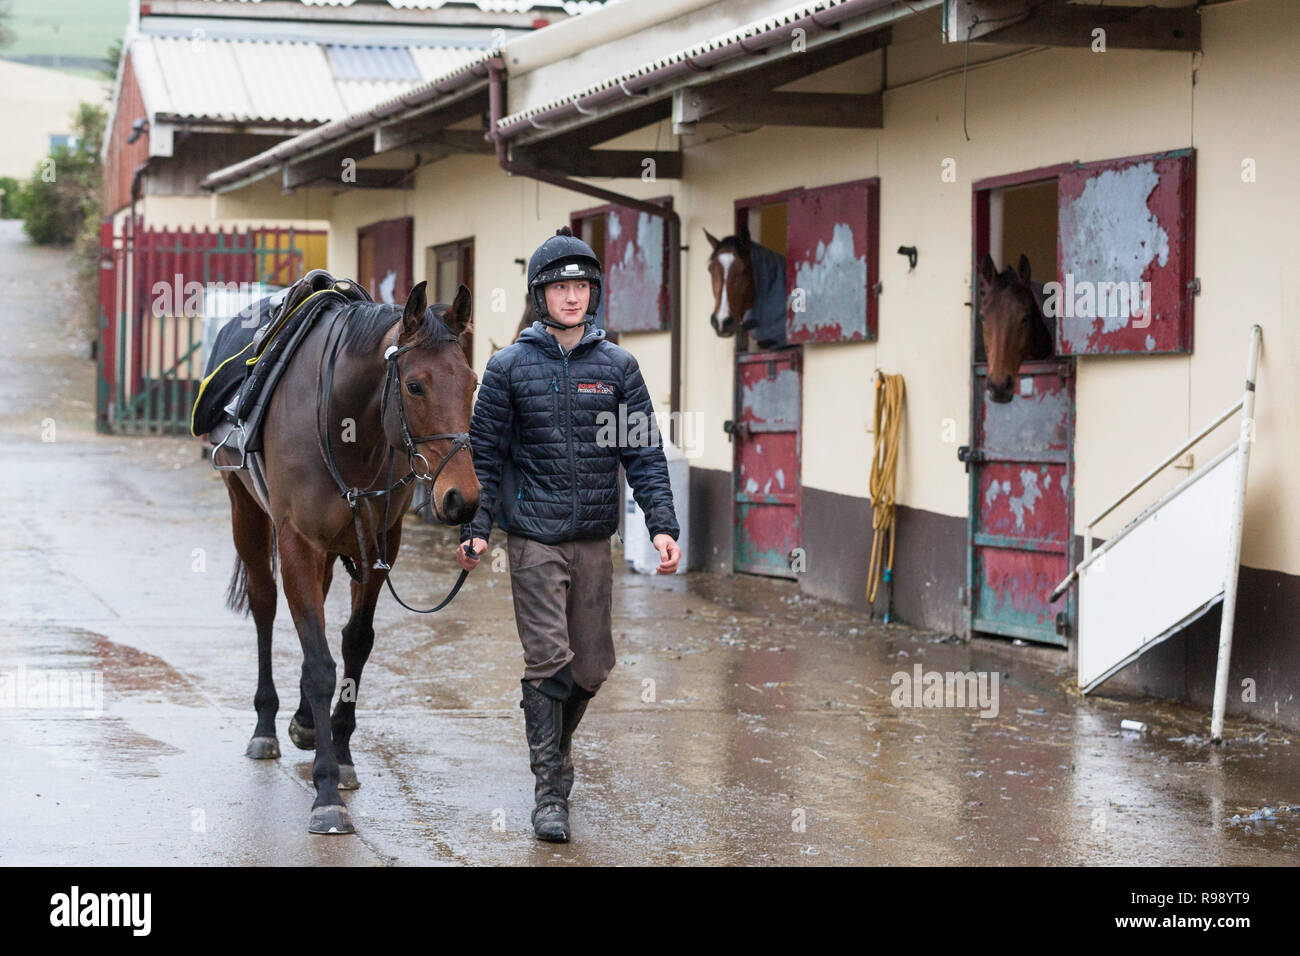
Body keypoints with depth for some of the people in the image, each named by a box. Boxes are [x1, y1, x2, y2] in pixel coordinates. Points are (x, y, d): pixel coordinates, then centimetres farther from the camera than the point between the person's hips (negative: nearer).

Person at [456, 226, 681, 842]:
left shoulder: (617, 366, 6)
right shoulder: (510, 367, 1)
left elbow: (643, 453, 4)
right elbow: (486, 454, 2)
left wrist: (662, 525, -6)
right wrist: (477, 528, -5)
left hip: (595, 538, 3)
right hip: (534, 536, -3)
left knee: (593, 664, 9)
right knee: (548, 659, -8)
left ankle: (556, 740, 37)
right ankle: (549, 792, -1)